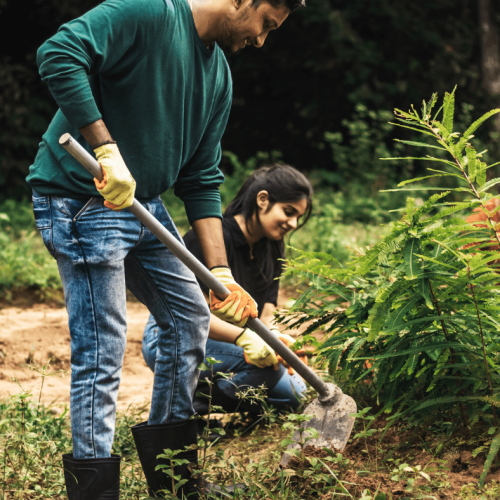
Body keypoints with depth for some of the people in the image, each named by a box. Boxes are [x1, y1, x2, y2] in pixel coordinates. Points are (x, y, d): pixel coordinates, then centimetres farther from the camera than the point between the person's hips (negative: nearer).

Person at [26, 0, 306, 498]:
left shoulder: (218, 74, 10)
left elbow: (201, 179, 10)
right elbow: (59, 55, -29)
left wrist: (219, 272, 2)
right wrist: (107, 150, -32)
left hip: (143, 202, 10)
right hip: (83, 200, -9)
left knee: (191, 316, 15)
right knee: (101, 352, -8)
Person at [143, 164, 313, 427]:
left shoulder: (272, 249, 4)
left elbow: (264, 317, -3)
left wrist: (274, 336, -27)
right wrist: (244, 337, -42)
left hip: (224, 343, 9)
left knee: (293, 393, -5)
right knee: (264, 366, -31)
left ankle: (199, 399, 4)